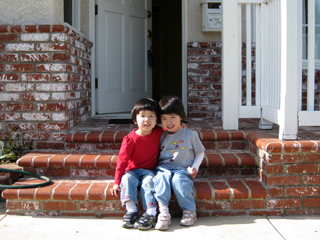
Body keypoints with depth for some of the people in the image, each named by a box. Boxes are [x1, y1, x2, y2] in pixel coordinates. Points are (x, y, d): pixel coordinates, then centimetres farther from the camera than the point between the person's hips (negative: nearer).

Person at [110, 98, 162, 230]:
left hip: (149, 171, 0)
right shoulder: (130, 139, -10)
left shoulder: (159, 133, -1)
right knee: (127, 179, -30)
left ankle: (151, 213, -35)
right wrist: (117, 182, -15)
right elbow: (122, 160, -11)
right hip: (132, 170, 0)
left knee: (149, 181, -30)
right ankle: (131, 211, -31)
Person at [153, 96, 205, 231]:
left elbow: (200, 153, 13)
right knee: (161, 178, -31)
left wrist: (195, 167, -2)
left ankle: (189, 210, -21)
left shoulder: (191, 135, 6)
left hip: (182, 170, -2)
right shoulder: (161, 137, 13)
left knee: (178, 179, -34)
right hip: (164, 168, 2)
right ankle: (163, 212, -36)